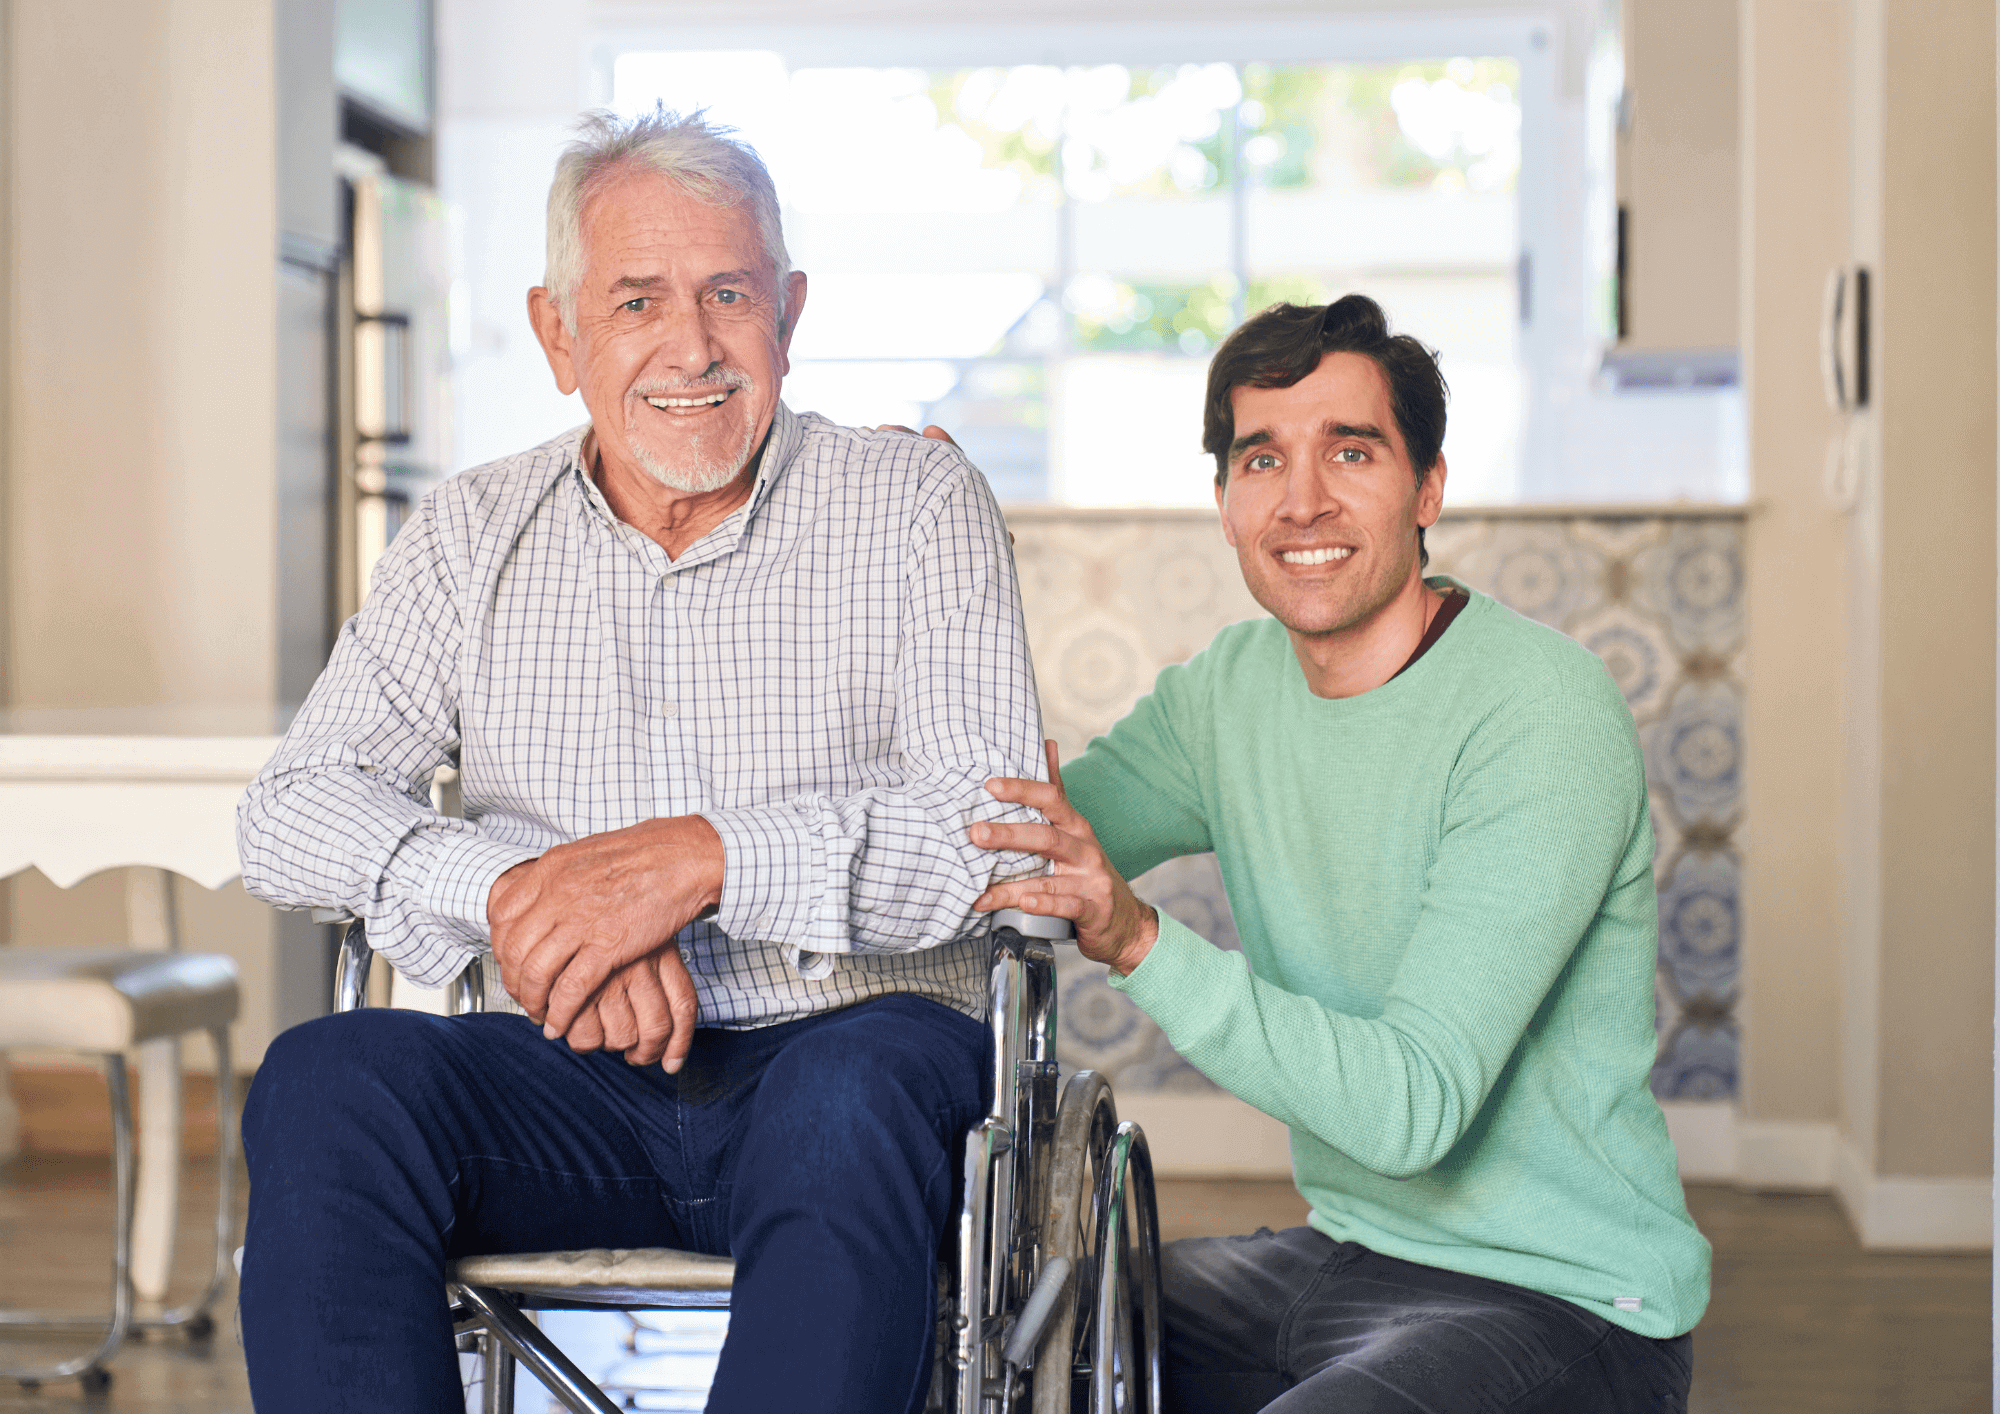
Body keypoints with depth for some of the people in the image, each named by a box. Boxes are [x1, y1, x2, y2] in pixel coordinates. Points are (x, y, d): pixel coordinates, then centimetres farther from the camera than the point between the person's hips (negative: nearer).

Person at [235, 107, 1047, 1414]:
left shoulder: (916, 503, 5)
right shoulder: (475, 536, 13)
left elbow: (1002, 836, -6)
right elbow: (293, 811, 4)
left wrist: (706, 856, -21)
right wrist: (511, 890, -16)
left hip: (843, 1043, -2)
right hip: (576, 1080, 3)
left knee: (862, 1095, -37)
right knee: (324, 1083, -26)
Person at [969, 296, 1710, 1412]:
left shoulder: (1543, 712, -19)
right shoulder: (1231, 689, 5)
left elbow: (1414, 1108, -25)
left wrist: (1142, 941, -34)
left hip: (1566, 1307, -7)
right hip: (1346, 1256, 7)